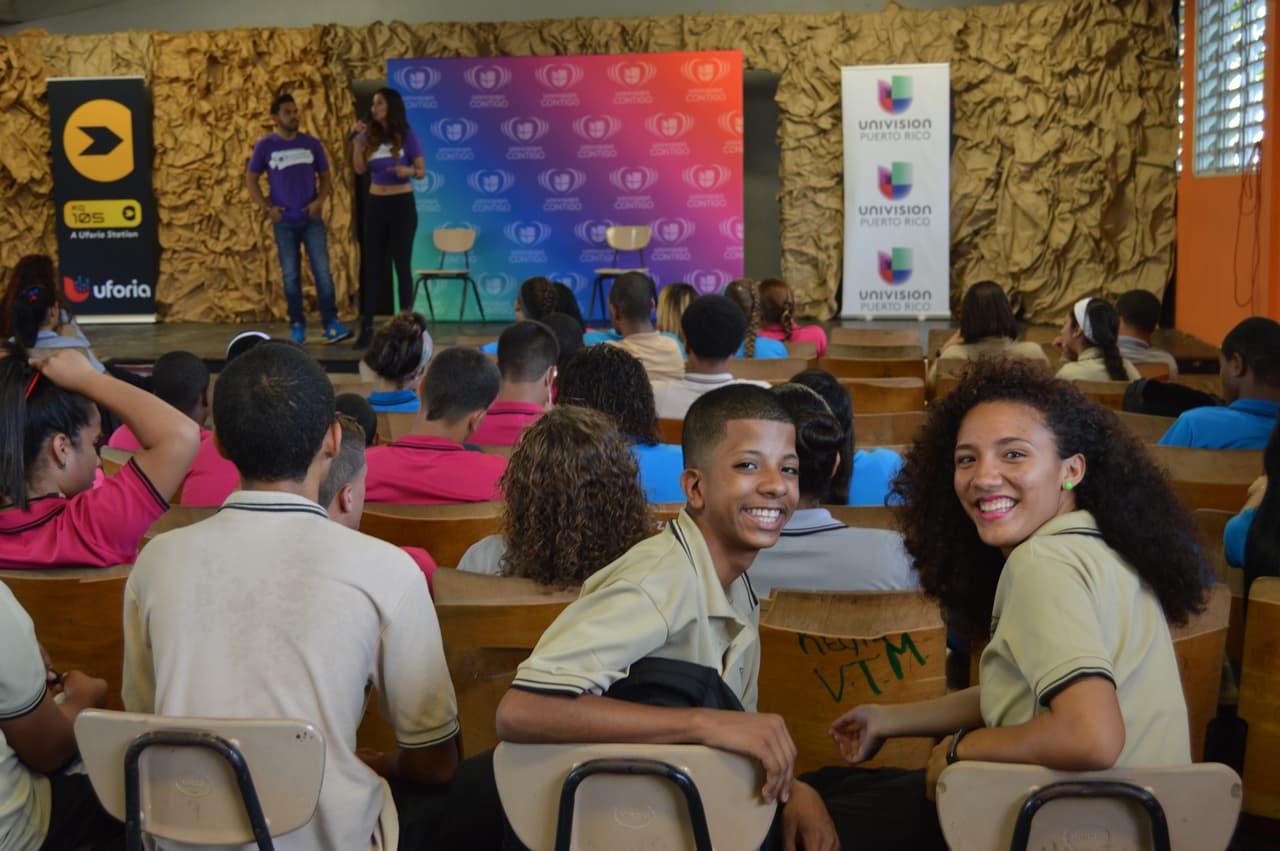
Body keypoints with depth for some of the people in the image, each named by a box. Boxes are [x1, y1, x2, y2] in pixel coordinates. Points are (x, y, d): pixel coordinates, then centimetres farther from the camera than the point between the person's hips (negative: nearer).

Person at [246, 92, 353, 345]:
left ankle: (331, 324, -5)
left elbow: (325, 176, 11)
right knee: (290, 275, 3)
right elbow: (251, 180, 8)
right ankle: (297, 326, 12)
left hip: (312, 218, 1)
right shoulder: (265, 146, 2)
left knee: (322, 270, -7)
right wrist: (266, 208, -3)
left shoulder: (311, 143, 5)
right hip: (284, 221, 0)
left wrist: (320, 201, -6)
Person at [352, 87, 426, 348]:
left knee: (402, 265, 0)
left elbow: (422, 172, -4)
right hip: (375, 205, 4)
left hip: (402, 204, -4)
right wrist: (357, 140, -8)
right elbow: (359, 169, 0)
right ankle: (366, 327, 5)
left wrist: (408, 171, -24)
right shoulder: (370, 135, 6)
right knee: (372, 266, 3)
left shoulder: (407, 136, -4)